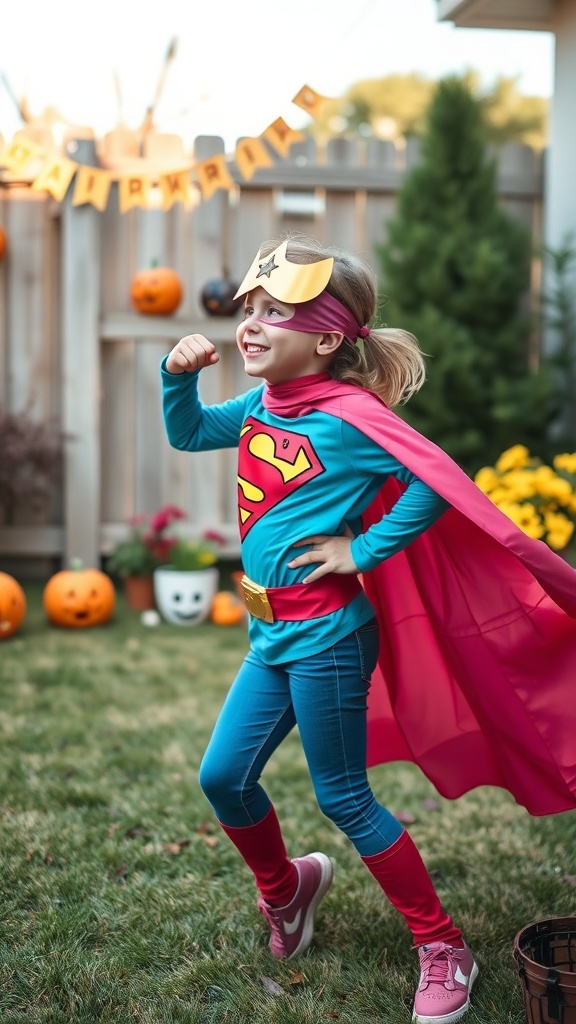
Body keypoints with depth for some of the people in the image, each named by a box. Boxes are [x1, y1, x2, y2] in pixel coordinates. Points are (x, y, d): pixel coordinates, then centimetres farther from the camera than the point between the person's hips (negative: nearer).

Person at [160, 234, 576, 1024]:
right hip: (272, 634, 8)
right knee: (223, 777, 11)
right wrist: (180, 376, 2)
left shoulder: (348, 418, -18)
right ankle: (287, 885, 40)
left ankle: (444, 950, 19)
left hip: (327, 636, -8)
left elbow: (436, 482, -25)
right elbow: (187, 433, 20)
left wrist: (363, 550, -20)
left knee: (343, 799, 2)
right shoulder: (260, 406, 6)